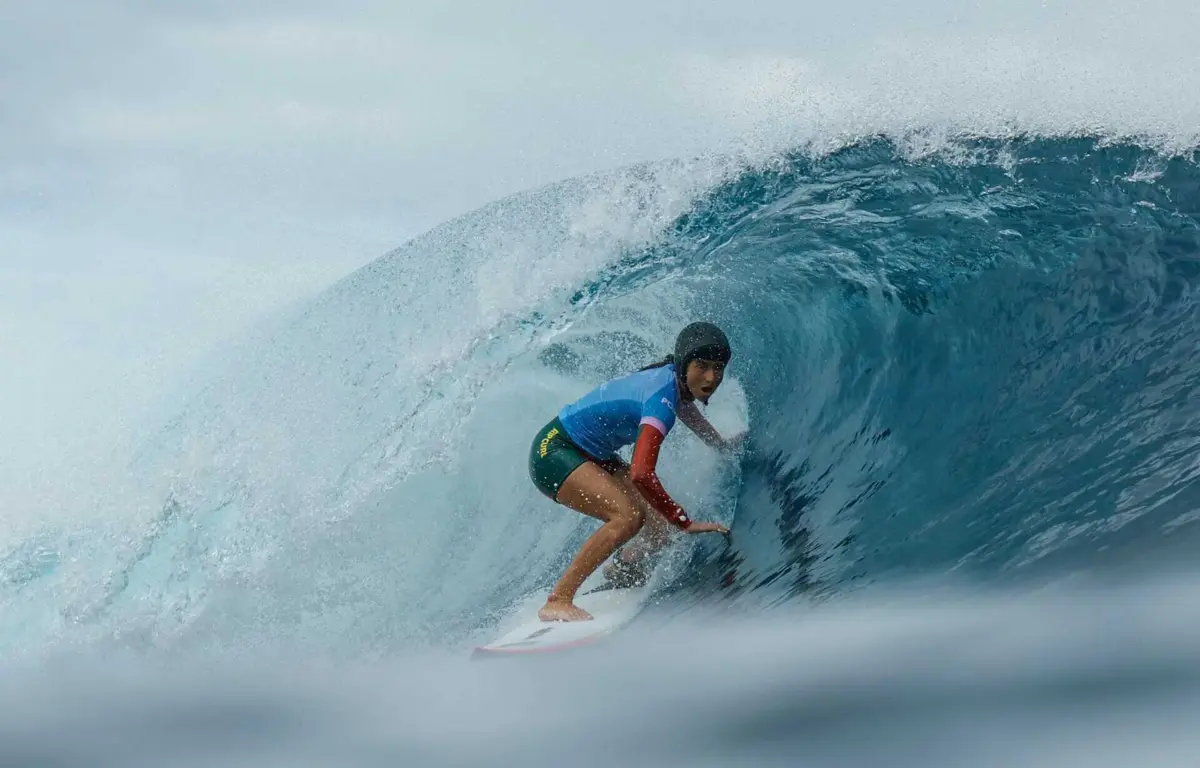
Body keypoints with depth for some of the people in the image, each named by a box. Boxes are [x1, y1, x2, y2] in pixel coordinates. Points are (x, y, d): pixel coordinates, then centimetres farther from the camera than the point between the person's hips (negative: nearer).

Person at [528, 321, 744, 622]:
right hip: (553, 452, -9)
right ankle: (557, 602, -27)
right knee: (629, 516, -30)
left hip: (592, 455, 9)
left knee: (662, 526, 5)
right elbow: (641, 474, -40)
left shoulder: (675, 381, -1)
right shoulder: (663, 399, -29)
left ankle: (617, 573, 35)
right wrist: (687, 524, -37)